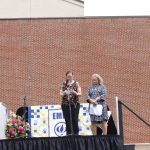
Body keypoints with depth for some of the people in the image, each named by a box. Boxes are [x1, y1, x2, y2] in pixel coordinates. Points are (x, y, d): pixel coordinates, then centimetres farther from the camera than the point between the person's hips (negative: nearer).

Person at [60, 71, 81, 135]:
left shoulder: (76, 83, 3)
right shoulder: (64, 84, 10)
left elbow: (80, 93, -2)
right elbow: (61, 93, 7)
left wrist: (75, 93, -22)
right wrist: (64, 93, -15)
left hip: (75, 104, -2)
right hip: (65, 104, 2)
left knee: (74, 119, -5)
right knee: (67, 120, 1)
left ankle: (76, 133, 0)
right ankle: (68, 133, 6)